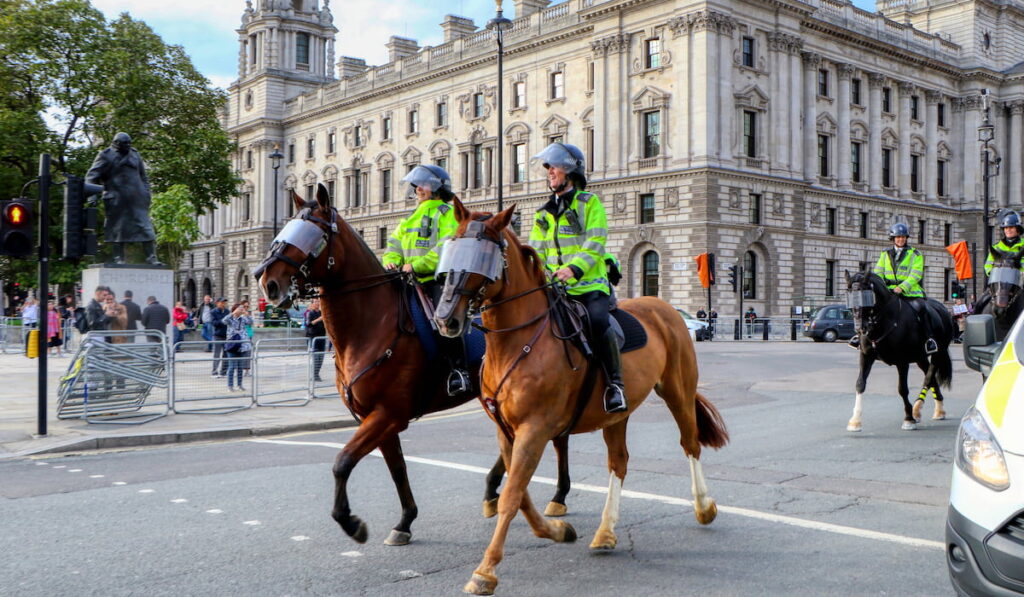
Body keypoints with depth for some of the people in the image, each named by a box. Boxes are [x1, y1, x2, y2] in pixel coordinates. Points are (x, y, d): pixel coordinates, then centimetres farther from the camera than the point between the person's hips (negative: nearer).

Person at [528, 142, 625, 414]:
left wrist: (575, 268, -27)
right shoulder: (545, 213, 19)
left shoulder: (590, 203, 3)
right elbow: (536, 252, 15)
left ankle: (616, 383, -17)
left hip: (589, 285, -5)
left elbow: (595, 245, -10)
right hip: (554, 289, 5)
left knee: (598, 322, -29)